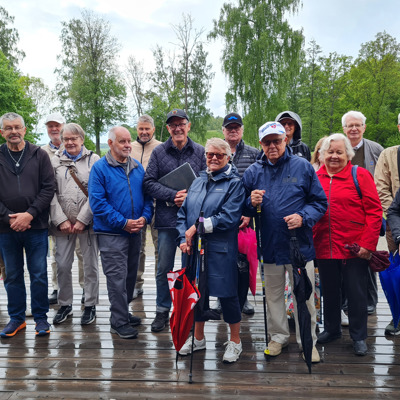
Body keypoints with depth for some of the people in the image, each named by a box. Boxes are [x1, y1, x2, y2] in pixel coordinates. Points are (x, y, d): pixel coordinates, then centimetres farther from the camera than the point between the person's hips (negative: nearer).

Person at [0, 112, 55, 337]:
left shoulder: (39, 156, 2)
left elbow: (48, 189, -3)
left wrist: (29, 214, -12)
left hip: (36, 226, -1)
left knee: (39, 274, 5)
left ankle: (41, 317, 20)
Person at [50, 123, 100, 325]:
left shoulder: (93, 159, 1)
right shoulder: (55, 161, 9)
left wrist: (83, 219, -12)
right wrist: (61, 220, -7)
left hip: (87, 222, -2)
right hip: (63, 223, 2)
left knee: (90, 266, 5)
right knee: (62, 265, 6)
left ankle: (90, 305, 19)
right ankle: (65, 305, 23)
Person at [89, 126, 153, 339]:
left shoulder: (138, 167, 9)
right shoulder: (100, 168, -9)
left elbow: (147, 195, 11)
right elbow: (97, 202, -15)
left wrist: (145, 217, -7)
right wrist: (123, 223, -17)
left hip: (135, 232, 6)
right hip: (111, 234, -6)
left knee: (130, 275, 16)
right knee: (117, 278, -3)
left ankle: (123, 312, 32)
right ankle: (119, 322, 9)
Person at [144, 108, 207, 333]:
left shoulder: (200, 152, 5)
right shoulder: (159, 152, 6)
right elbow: (149, 183, 0)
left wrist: (190, 197, -13)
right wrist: (173, 196, -12)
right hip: (167, 219, 0)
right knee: (164, 268, 8)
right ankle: (162, 311, 23)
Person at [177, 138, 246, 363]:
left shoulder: (235, 183, -5)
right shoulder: (198, 182, 13)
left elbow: (229, 218, -17)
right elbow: (183, 214, 10)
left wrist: (197, 227, -16)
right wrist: (184, 238, -6)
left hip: (221, 251, -5)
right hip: (193, 249, 6)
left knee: (227, 294, 5)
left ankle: (235, 342, 25)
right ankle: (198, 338, 35)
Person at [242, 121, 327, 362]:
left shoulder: (303, 166, -1)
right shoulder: (253, 172, 5)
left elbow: (320, 202, 2)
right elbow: (245, 211, 9)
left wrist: (303, 217, -15)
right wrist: (251, 203, -13)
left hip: (300, 244, -2)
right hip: (269, 245, 2)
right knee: (273, 295, 15)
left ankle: (308, 341, 27)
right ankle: (279, 336, 34)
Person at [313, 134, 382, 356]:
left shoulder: (360, 175, -4)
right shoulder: (315, 178, 6)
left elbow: (374, 211, -7)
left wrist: (368, 244, -13)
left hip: (354, 248, -3)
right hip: (325, 248, 4)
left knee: (357, 293, 8)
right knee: (330, 291, 17)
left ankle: (359, 337, 26)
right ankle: (332, 329, 38)